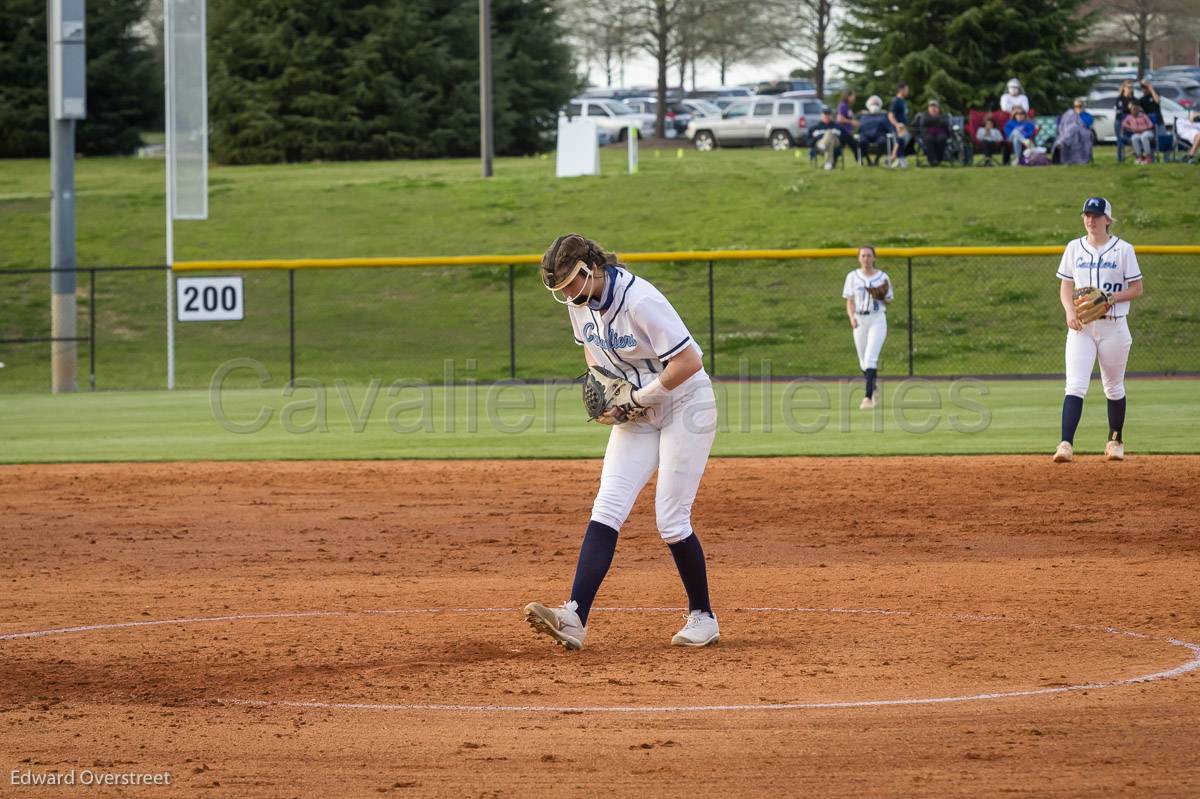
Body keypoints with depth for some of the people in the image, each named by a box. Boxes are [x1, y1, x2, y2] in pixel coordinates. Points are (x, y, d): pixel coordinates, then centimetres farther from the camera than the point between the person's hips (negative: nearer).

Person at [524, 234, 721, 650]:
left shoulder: (639, 301, -27)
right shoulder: (581, 302, -2)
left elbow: (689, 362, -28)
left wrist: (639, 398, -21)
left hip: (684, 406, -7)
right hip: (637, 412, 7)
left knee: (672, 521, -7)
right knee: (606, 510, -7)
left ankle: (703, 618, 11)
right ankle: (574, 618, -17)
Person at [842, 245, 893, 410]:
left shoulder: (882, 277, 2)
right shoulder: (853, 277, 5)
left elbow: (889, 302, 9)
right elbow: (850, 301, 5)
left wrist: (881, 297, -14)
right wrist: (851, 317, -13)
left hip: (877, 320, -3)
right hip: (859, 320, 3)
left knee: (870, 357, -17)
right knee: (863, 361, 10)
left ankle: (868, 397, -22)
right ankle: (873, 390, 37)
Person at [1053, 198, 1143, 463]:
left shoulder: (1123, 250, 0)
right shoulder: (1074, 248, 7)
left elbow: (1137, 289, 1)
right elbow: (1065, 287, 10)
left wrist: (1114, 297, -18)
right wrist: (1070, 312, -9)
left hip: (1113, 325, -1)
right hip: (1081, 326, 1)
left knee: (1114, 387, 10)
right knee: (1075, 386, -13)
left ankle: (1115, 441, 27)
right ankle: (1066, 444, -23)